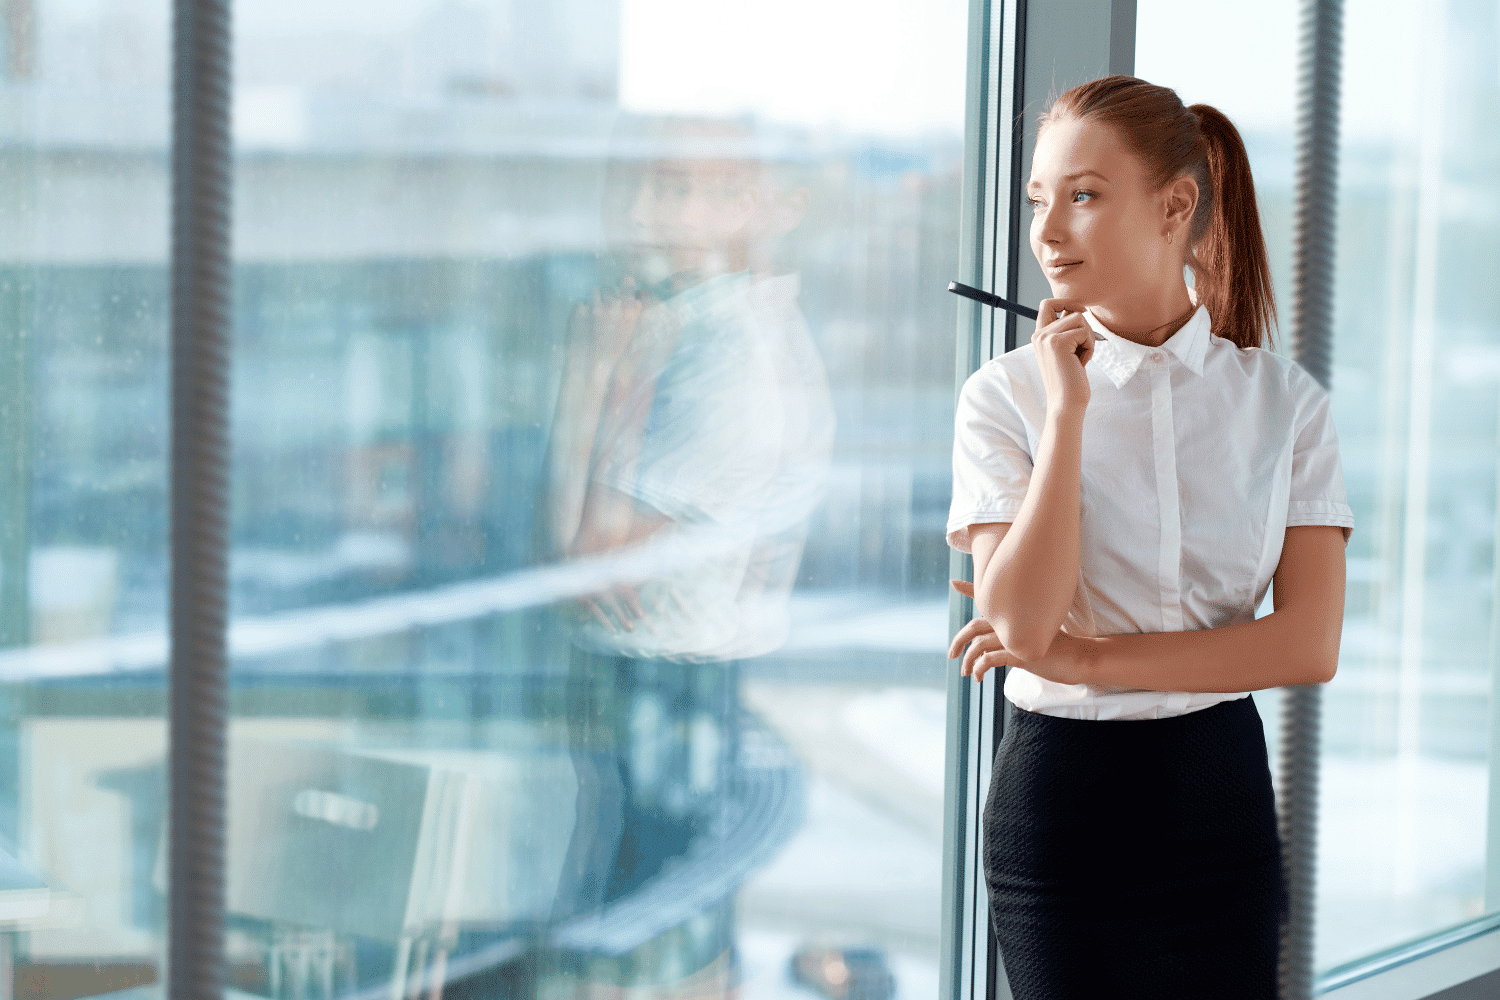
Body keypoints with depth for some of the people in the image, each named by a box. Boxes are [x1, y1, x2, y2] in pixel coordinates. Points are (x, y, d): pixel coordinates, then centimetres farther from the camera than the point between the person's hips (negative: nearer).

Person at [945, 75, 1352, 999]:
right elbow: (1021, 622, -16)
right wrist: (1068, 411, -16)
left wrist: (1086, 660, -14)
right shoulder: (1007, 394, -4)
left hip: (1221, 797, 2)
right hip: (1060, 793, -1)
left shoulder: (1285, 401, 0)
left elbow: (1311, 644, -9)